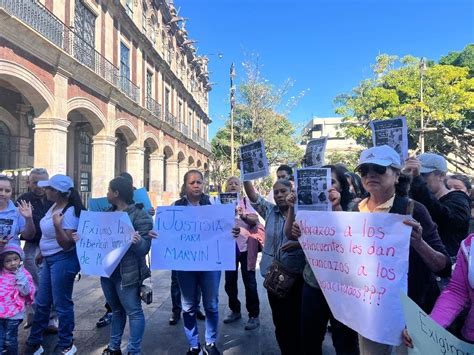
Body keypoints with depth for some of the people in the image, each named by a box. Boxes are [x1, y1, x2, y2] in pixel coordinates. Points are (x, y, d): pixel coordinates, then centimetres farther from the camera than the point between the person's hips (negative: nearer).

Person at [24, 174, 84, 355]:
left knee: (61, 304, 5)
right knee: (41, 302, 19)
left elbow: (67, 245, -25)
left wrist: (58, 225, -38)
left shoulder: (69, 212, -23)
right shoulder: (54, 205, 5)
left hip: (63, 261, -9)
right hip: (49, 259, 9)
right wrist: (43, 252, 26)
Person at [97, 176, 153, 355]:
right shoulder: (109, 213, 9)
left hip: (127, 273, -7)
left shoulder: (139, 215, -14)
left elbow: (144, 248, -17)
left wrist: (137, 242, -39)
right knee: (116, 310, 21)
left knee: (133, 311, 5)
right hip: (107, 270, 8)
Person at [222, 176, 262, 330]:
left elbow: (254, 220, -14)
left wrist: (243, 216, -33)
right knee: (230, 282, 11)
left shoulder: (246, 202, -2)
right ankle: (235, 311, 30)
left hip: (246, 247, -2)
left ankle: (254, 316, 15)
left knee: (249, 282, 3)